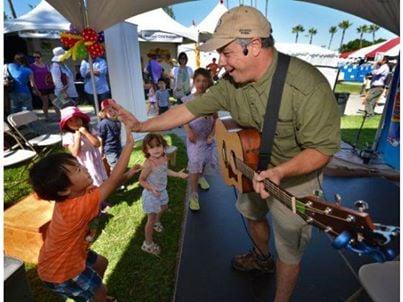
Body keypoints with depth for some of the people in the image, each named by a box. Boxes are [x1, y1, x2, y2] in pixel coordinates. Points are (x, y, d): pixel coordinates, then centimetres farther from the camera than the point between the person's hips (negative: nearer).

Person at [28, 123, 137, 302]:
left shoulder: (74, 195, -16)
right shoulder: (78, 207, -42)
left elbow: (108, 185, -4)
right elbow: (112, 181, -43)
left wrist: (126, 175, -20)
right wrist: (129, 144, -42)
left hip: (69, 254, 8)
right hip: (60, 272, -8)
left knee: (101, 262, 27)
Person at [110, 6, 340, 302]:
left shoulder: (307, 86, -31)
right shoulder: (232, 82, -11)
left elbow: (322, 148, -26)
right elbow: (190, 109, -8)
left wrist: (279, 171, -41)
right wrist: (141, 126, -8)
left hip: (295, 176, -6)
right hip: (255, 169, 7)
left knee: (289, 250, 9)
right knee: (251, 212, 28)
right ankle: (263, 258, 60)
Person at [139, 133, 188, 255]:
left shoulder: (164, 158, -11)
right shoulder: (149, 164, -32)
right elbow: (141, 180, -23)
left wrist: (178, 174, 8)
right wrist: (152, 188, -37)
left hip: (162, 191, 8)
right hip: (151, 194, -8)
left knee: (163, 207, 33)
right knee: (151, 219, 7)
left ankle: (157, 222, 66)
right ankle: (148, 244, 29)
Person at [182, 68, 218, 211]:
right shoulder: (188, 100, -7)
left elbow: (215, 118, 1)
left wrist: (212, 133, -11)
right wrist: (189, 131, -21)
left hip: (207, 136, 3)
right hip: (194, 137, -3)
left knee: (204, 160, 20)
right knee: (194, 164, -6)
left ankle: (200, 177, 50)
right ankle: (193, 194, 4)